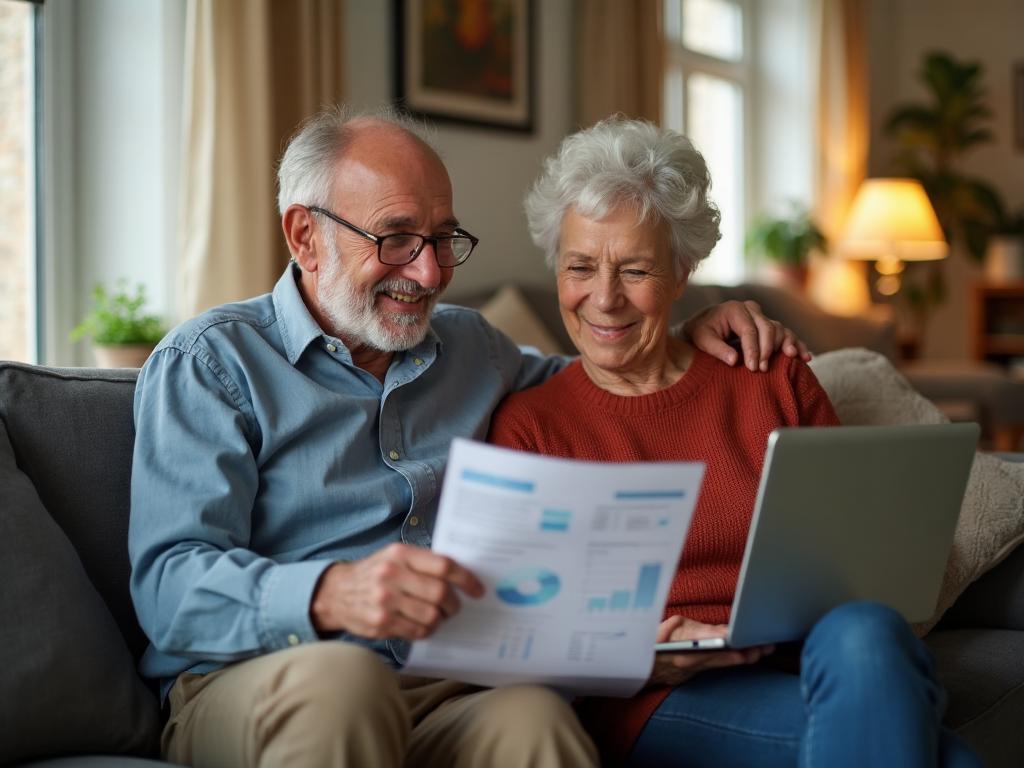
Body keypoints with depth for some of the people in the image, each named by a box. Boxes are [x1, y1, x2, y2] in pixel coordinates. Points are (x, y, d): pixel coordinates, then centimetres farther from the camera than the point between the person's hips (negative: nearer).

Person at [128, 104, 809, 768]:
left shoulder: (469, 346, 21)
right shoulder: (210, 361, 3)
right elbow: (170, 582, -10)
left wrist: (688, 338, 21)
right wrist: (330, 595, -30)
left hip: (445, 699, 2)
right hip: (248, 689, -1)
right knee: (338, 678, -38)